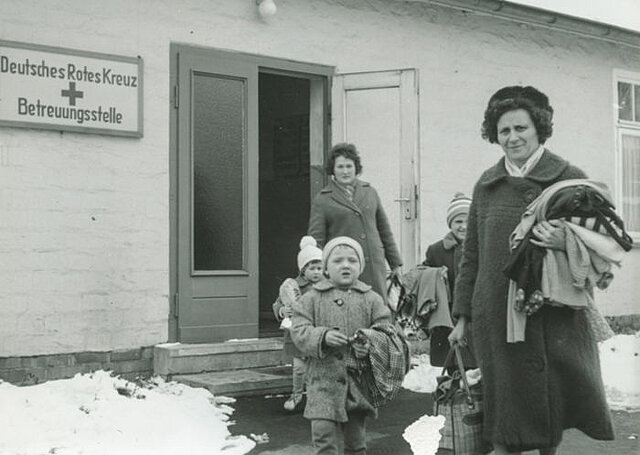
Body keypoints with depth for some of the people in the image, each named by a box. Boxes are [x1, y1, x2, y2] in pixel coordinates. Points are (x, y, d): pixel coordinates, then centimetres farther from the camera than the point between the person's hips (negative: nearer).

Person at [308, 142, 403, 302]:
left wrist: (395, 263, 18)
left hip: (375, 267, 3)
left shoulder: (370, 193, 14)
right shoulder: (322, 200, 3)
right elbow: (315, 240, 1)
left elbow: (384, 230, 18)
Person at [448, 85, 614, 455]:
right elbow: (472, 255, 15)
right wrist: (463, 315, 13)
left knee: (553, 403, 5)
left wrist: (567, 243, -19)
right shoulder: (487, 185, 10)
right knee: (505, 406, 5)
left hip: (555, 316, -2)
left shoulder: (570, 179, 1)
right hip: (496, 316, 2)